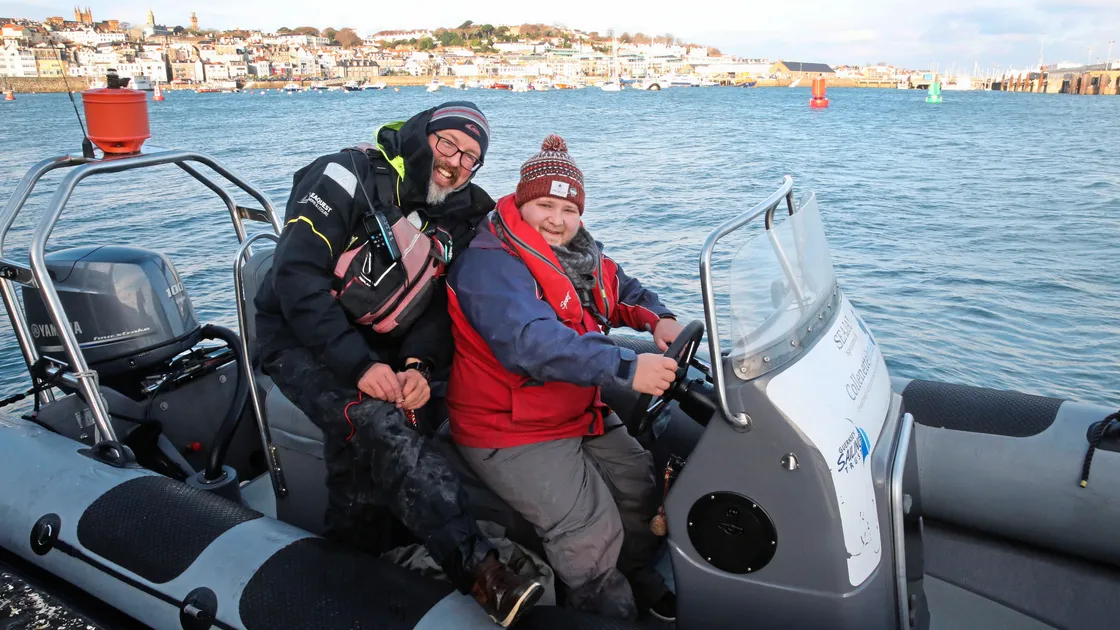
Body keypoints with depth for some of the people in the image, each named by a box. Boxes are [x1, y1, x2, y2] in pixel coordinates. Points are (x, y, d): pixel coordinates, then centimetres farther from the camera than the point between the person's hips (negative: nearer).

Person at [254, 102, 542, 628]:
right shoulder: (348, 177, -15)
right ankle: (479, 569, -35)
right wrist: (358, 365, -29)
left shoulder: (459, 218, 3)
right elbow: (296, 276, -22)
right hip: (302, 342, -6)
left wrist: (420, 365, -21)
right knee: (380, 425, -28)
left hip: (375, 351, 6)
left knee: (362, 458, -4)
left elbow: (439, 304, 0)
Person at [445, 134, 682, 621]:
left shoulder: (578, 255, 6)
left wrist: (658, 318, -3)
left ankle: (637, 575, 38)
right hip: (512, 434, -9)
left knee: (644, 483, 11)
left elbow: (621, 289, 21)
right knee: (593, 531, -15)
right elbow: (531, 342, -38)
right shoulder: (490, 264, -23)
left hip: (582, 414, 9)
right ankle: (610, 610, 14)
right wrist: (627, 368, -44)